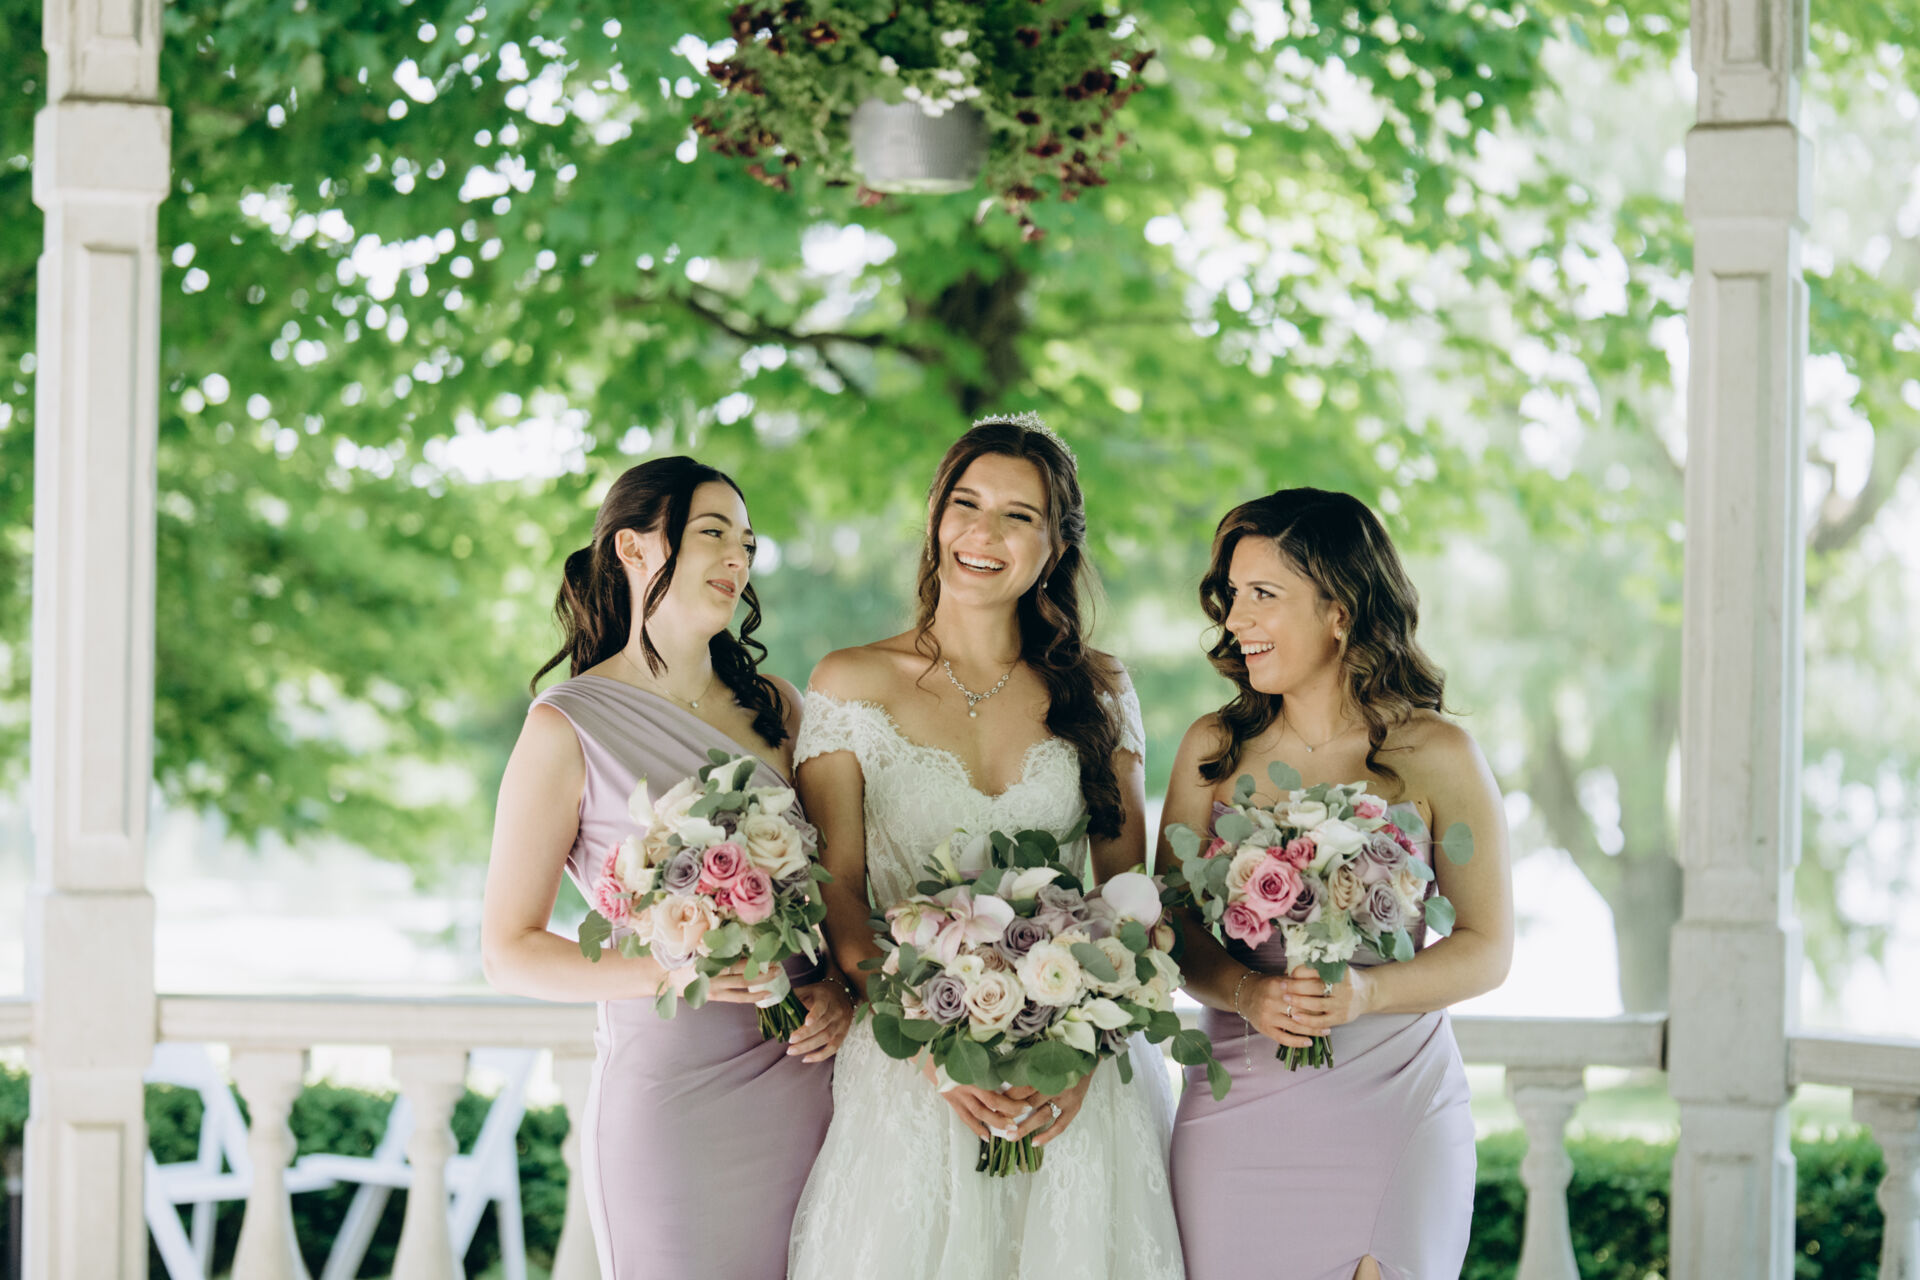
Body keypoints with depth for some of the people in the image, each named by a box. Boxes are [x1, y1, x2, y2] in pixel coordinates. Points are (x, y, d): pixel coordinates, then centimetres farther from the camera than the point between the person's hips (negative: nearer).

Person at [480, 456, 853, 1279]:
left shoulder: (774, 708, 9)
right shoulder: (569, 727, -5)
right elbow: (509, 951, -6)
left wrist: (841, 988, -4)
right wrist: (667, 974, -20)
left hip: (806, 1080, 4)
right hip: (670, 1092, -4)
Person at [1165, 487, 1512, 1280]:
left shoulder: (1435, 757, -1)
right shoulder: (1214, 751, 6)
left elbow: (1489, 947, 0)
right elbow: (1172, 928, 5)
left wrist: (1366, 992, -17)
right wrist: (1247, 992, -15)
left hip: (1394, 1109, -2)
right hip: (1238, 1115, 2)